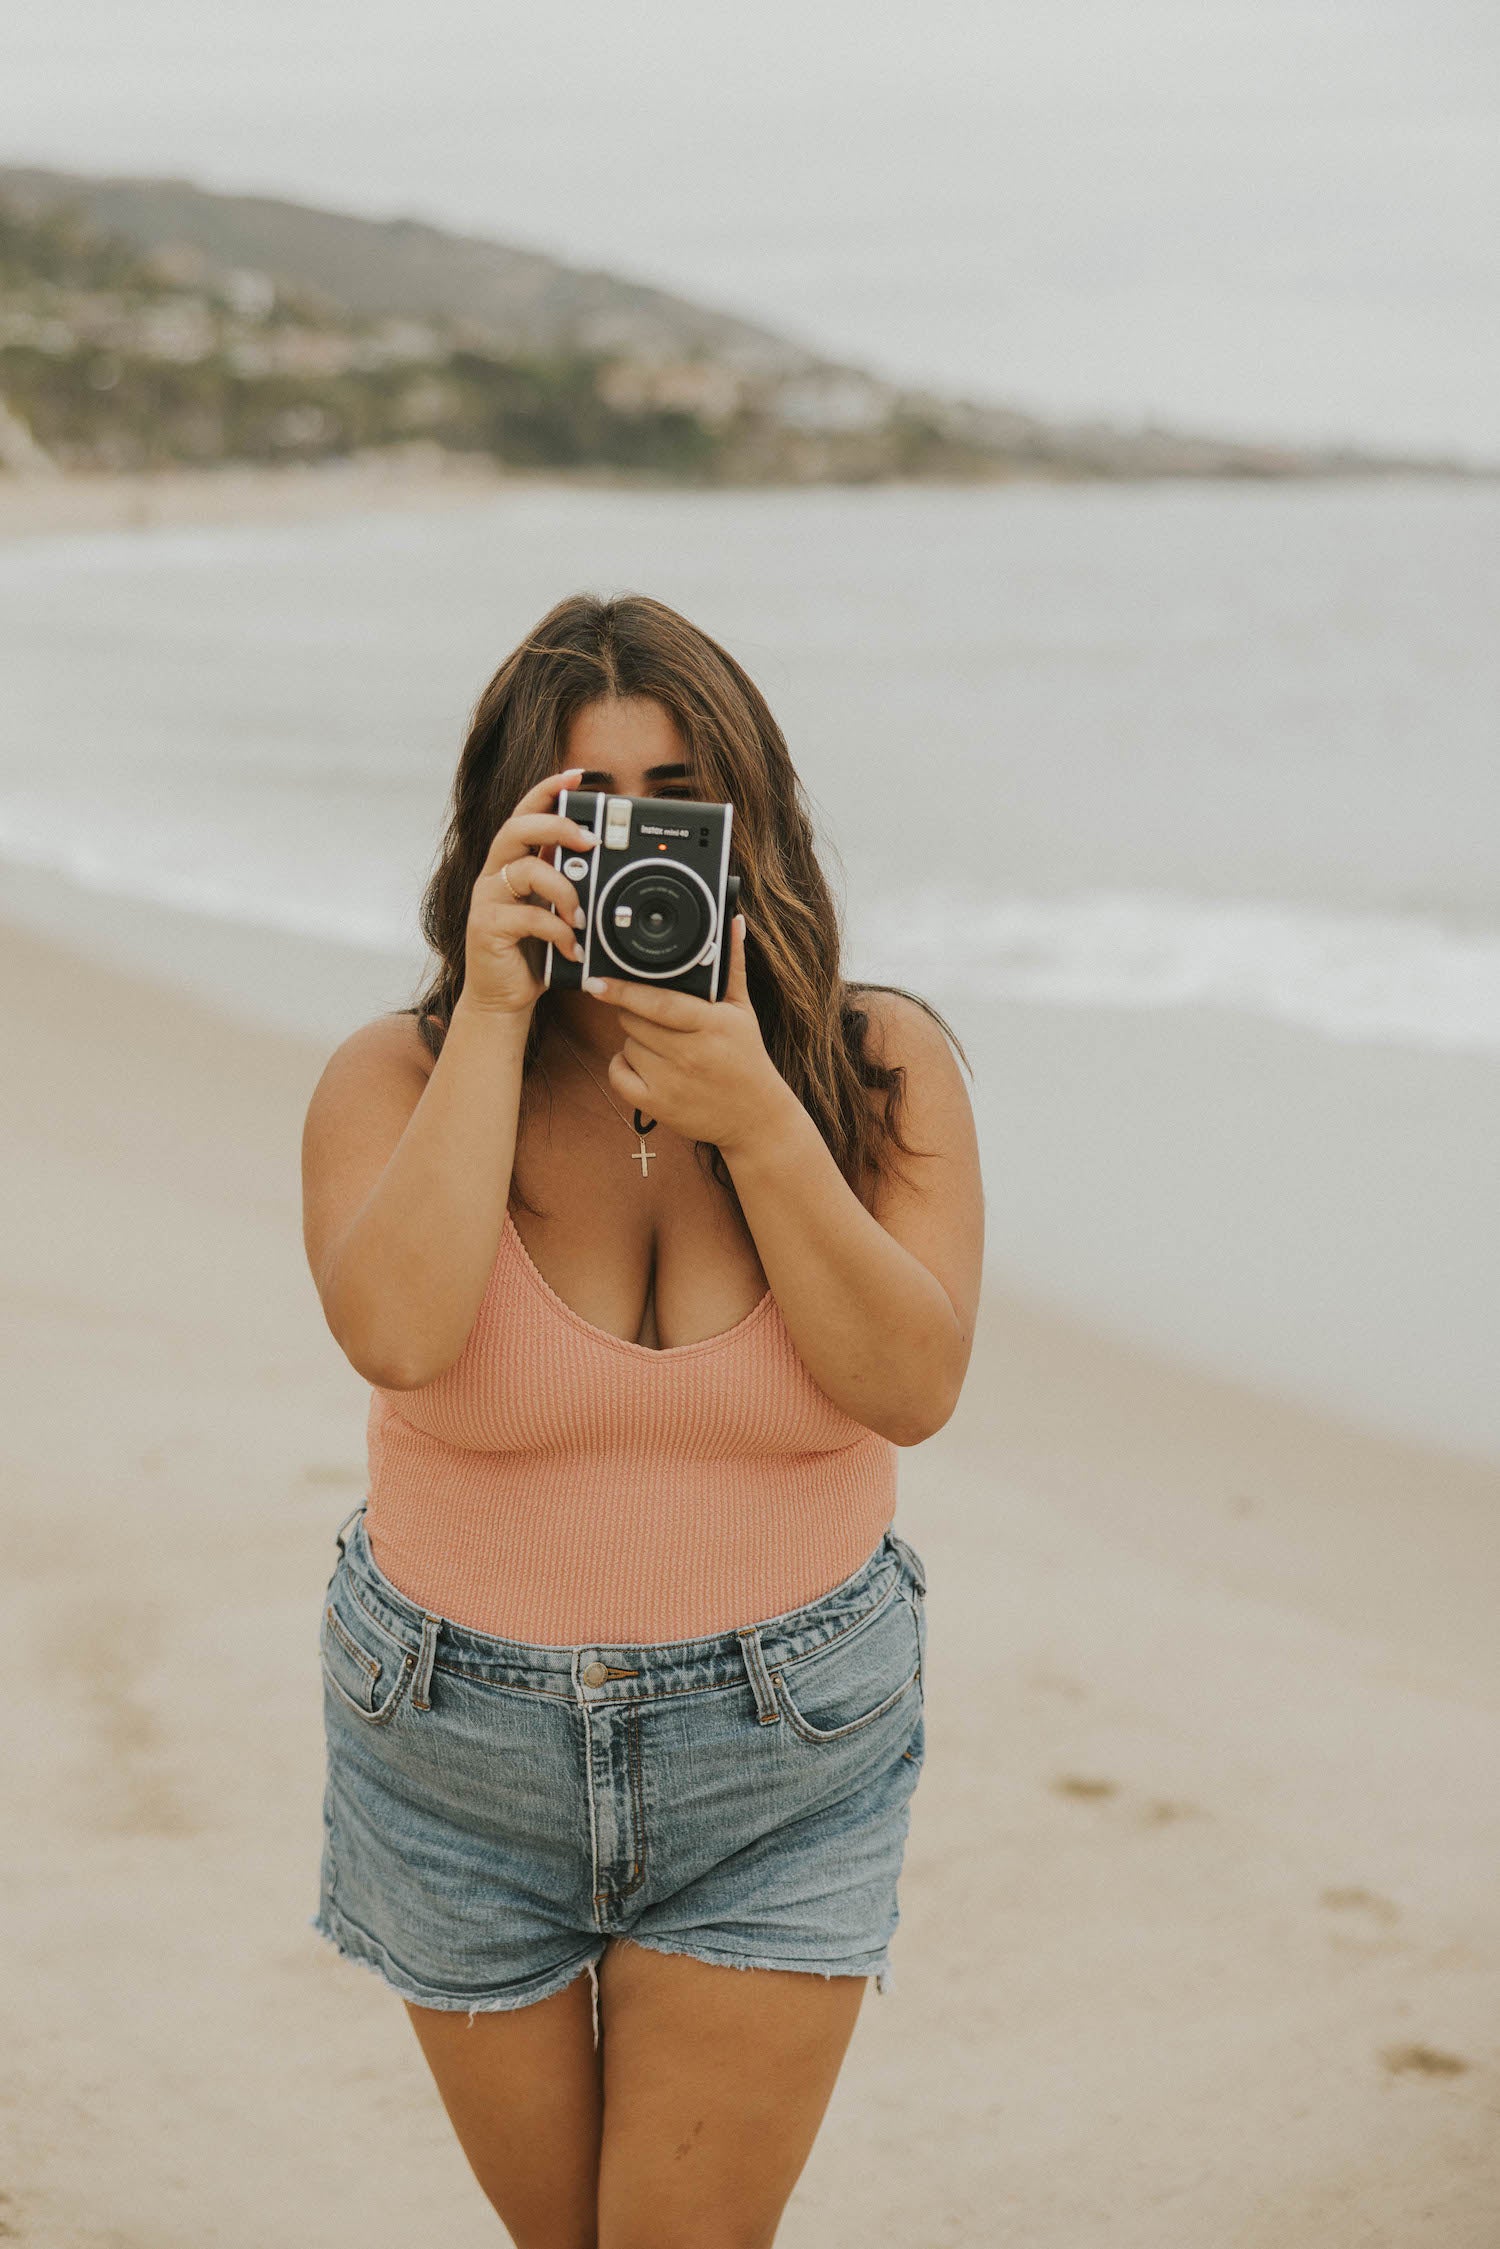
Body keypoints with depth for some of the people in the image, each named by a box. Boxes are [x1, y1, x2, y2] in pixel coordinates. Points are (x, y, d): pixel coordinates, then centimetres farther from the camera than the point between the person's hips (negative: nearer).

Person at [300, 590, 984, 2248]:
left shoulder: (880, 1065, -7)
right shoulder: (397, 1077, -9)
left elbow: (913, 1387, -18)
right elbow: (397, 1336, -28)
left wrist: (754, 1116, -27)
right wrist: (494, 1012, -26)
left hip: (784, 1753, -1)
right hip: (462, 1751, 1)